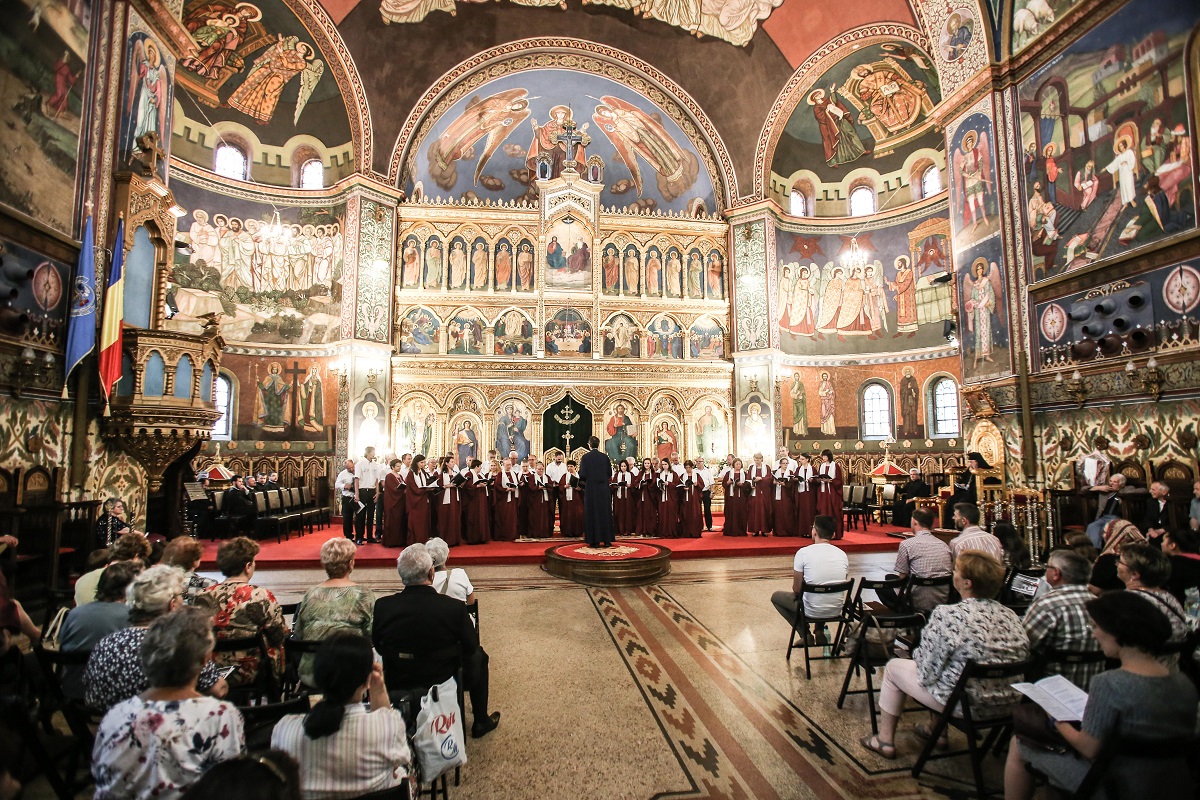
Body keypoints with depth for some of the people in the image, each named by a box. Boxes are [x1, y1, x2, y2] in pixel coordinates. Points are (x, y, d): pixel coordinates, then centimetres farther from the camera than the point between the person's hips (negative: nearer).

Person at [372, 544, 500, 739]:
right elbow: (472, 645, -9)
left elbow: (377, 647, -1)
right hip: (444, 684, -3)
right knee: (478, 656, 24)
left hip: (396, 685, 3)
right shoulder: (455, 607, -25)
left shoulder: (382, 606, -18)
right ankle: (481, 722, 34)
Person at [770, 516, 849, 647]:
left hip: (812, 611, -5)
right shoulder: (842, 554, -2)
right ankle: (820, 631, 22)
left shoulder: (803, 552, -15)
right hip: (836, 610, 5)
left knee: (776, 596, 21)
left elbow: (796, 589, -7)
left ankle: (806, 635, 11)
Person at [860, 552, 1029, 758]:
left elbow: (927, 672, -19)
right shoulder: (1011, 616, -7)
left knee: (893, 667, 13)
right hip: (1008, 703, 7)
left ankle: (885, 741, 24)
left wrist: (917, 653, 3)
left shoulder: (947, 615, -26)